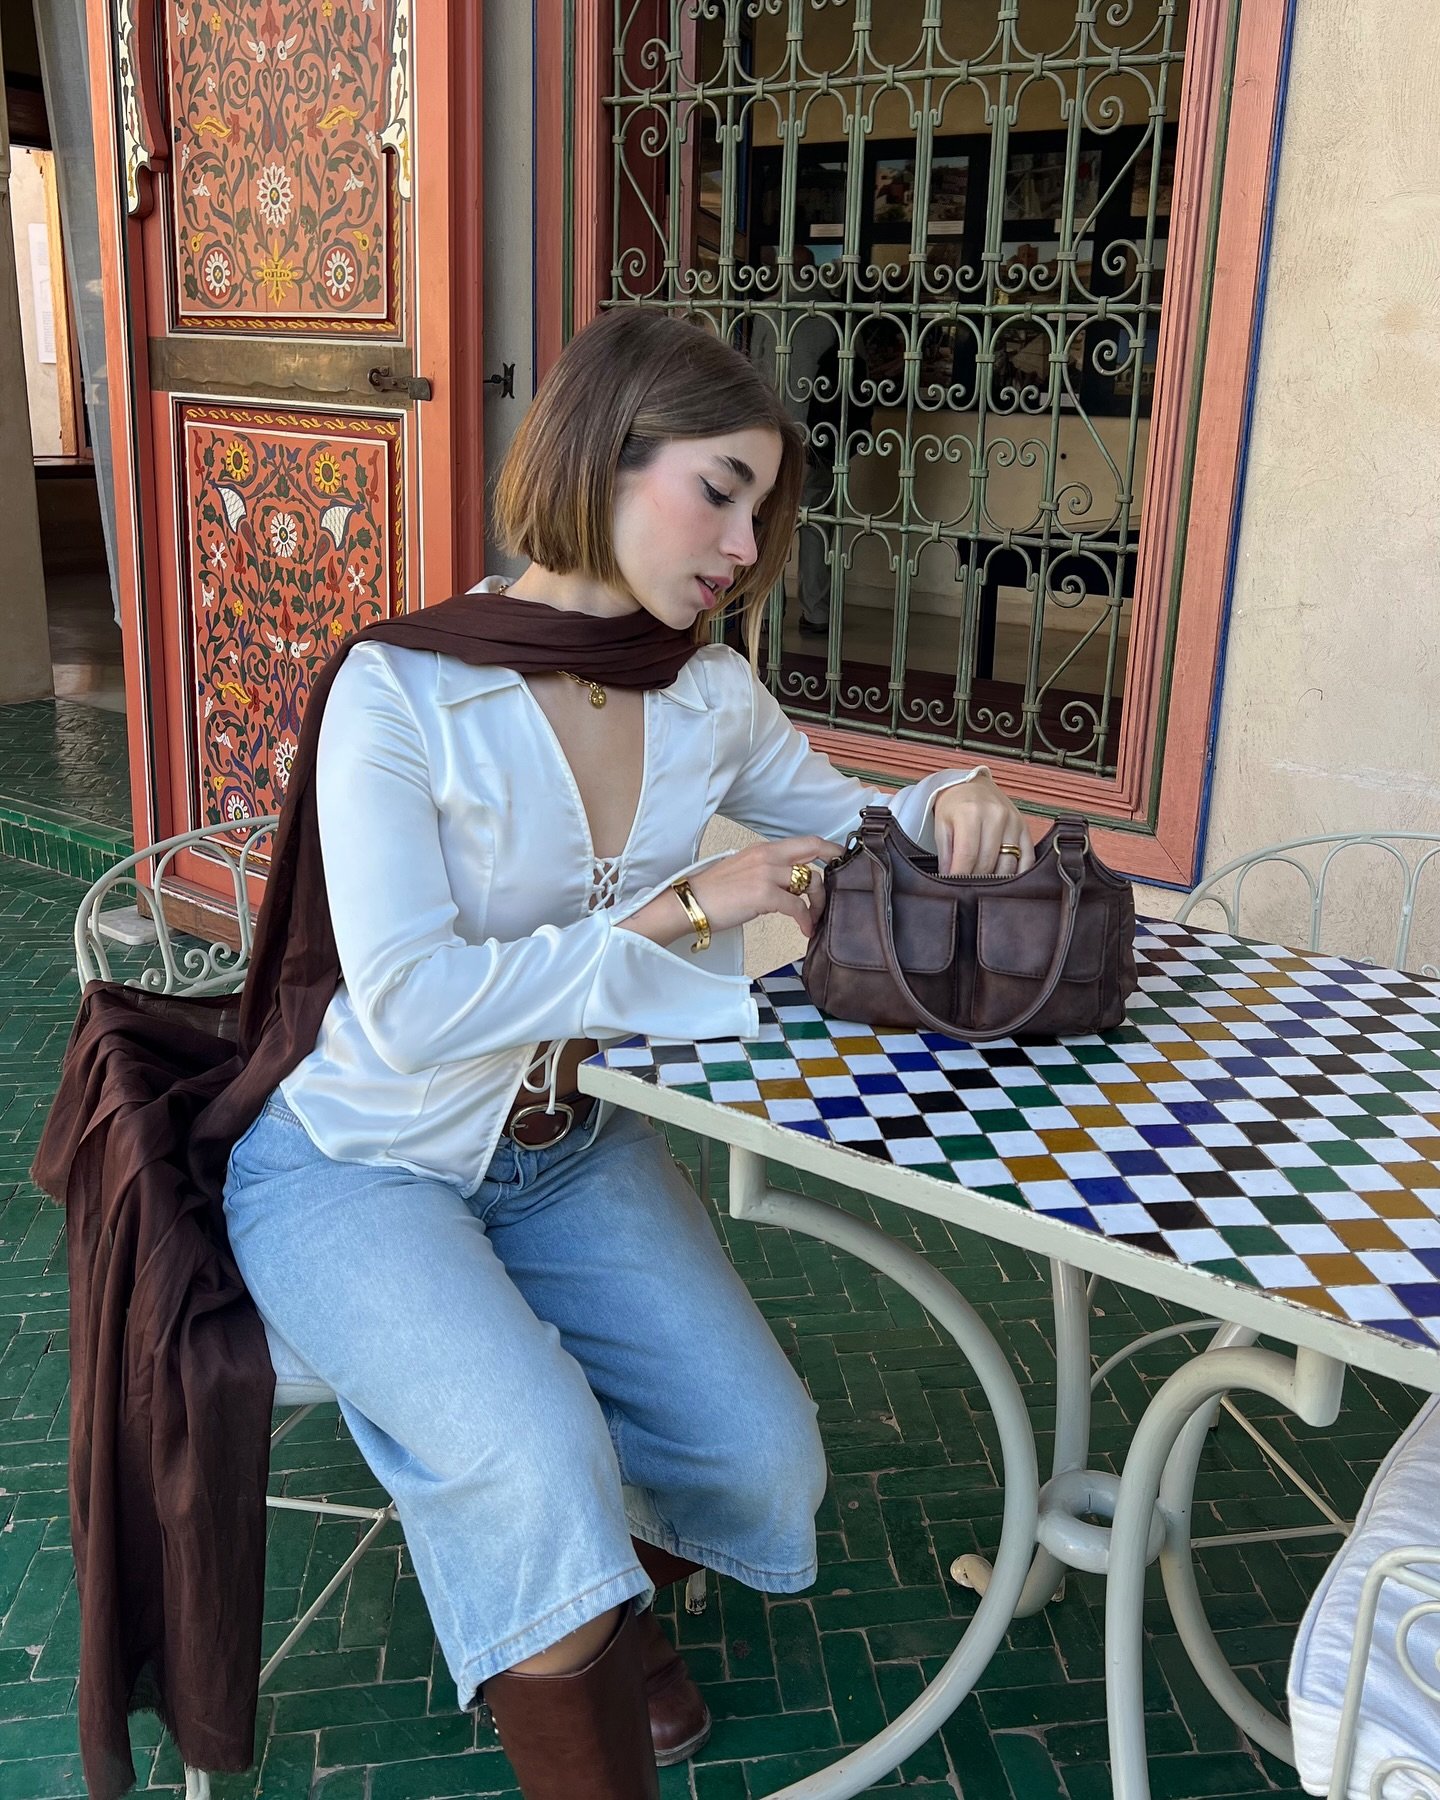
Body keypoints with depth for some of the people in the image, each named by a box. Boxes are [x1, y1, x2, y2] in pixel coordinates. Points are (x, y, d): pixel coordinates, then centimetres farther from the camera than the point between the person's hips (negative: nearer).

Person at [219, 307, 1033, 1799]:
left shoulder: (709, 693, -3)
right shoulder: (400, 693, -21)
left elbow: (842, 823, 13)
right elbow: (409, 1008, -27)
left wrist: (947, 805, -11)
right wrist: (684, 910, -27)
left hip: (568, 1150, 6)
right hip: (358, 1162, -5)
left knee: (764, 1465, -8)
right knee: (536, 1466, -27)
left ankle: (591, 1598, 28)